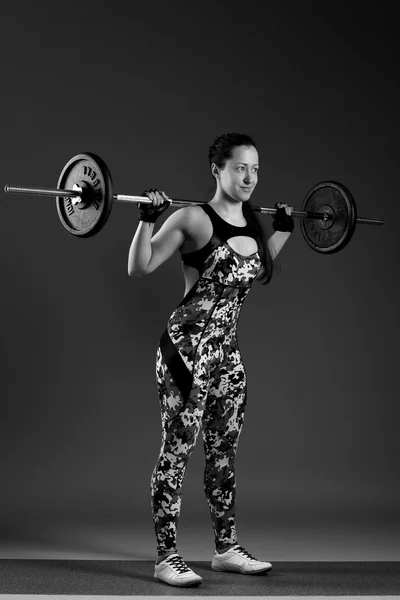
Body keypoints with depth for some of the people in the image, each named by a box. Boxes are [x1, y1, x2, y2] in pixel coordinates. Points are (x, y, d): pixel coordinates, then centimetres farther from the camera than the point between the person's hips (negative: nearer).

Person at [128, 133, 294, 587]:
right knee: (177, 451, -2)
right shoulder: (193, 220, -12)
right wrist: (148, 219, -24)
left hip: (227, 350, 7)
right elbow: (139, 268, -11)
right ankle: (166, 558, 6)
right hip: (186, 349, -7)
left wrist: (283, 229, 24)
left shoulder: (251, 222, 9)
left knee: (224, 450, 14)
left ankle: (226, 548, 25)